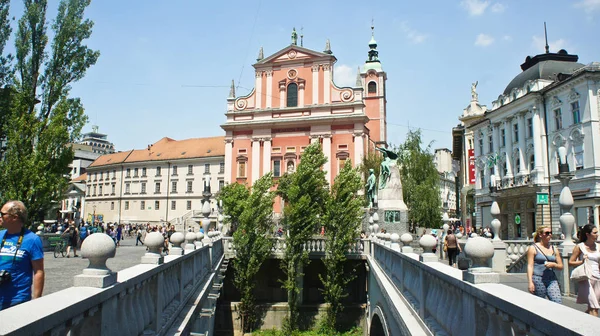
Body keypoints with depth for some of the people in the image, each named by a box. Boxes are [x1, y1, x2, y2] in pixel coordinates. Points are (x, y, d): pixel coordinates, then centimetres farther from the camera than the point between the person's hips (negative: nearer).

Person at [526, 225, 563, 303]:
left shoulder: (554, 249, 15)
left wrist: (553, 264, -5)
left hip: (552, 280, 4)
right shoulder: (533, 248, 1)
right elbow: (530, 266, -5)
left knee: (558, 302, -11)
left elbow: (561, 266, 17)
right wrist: (530, 282, -13)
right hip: (538, 279, -4)